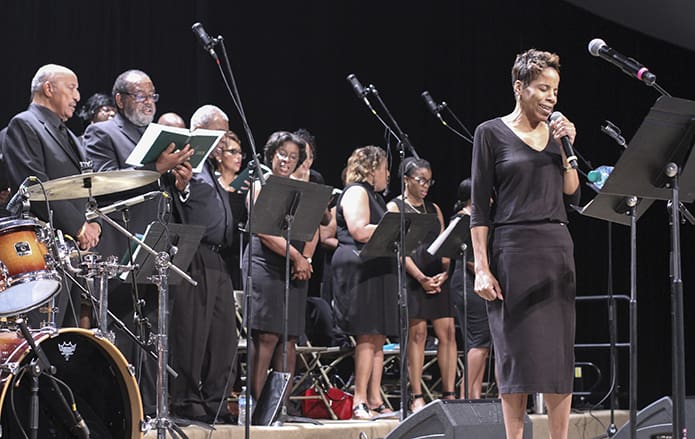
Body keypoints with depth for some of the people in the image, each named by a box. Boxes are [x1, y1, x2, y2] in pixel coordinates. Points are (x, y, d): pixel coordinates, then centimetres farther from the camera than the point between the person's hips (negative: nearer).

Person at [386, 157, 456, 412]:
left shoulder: (434, 209, 19)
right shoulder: (395, 207, 3)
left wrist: (444, 274, -5)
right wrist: (421, 278, -16)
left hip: (438, 278, 5)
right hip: (411, 277, -5)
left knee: (447, 332, -3)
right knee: (417, 333, -9)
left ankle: (449, 394, -2)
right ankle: (417, 398, -8)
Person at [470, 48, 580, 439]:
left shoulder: (556, 134, 13)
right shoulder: (491, 133, -1)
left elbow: (573, 197, 10)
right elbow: (480, 208, -5)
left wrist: (566, 150, -2)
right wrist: (482, 268, -12)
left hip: (557, 248, 5)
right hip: (513, 249, -5)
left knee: (559, 352, 2)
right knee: (517, 351, -4)